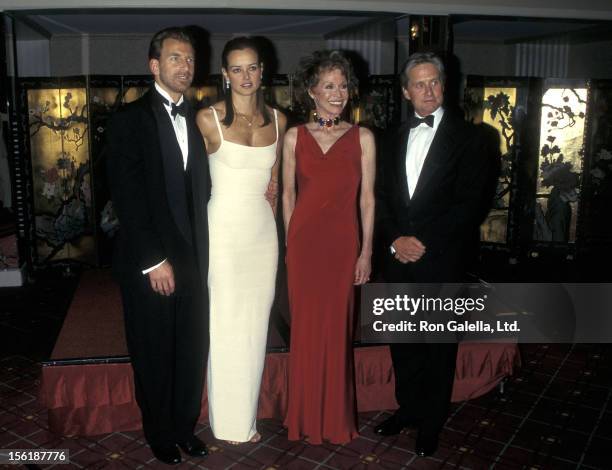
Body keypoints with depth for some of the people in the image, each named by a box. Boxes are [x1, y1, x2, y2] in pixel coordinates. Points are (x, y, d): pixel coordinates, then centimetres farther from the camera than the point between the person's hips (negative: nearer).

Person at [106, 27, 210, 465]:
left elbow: (201, 190, 8)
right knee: (155, 355, 12)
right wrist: (154, 260, -14)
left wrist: (200, 252, 0)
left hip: (193, 260, 4)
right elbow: (127, 196, -11)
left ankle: (185, 426, 34)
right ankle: (160, 433, 32)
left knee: (193, 351, 13)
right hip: (149, 263, -4)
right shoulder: (131, 119, -6)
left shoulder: (196, 120, 9)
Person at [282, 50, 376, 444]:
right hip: (303, 241, 1)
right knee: (306, 326, 8)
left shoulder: (362, 138, 2)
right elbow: (288, 194, 8)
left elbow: (367, 198, 2)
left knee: (337, 328, 7)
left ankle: (336, 416, 26)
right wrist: (290, 243, 5)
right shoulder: (294, 137, 5)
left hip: (343, 242, -1)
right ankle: (307, 415, 26)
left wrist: (366, 251, -2)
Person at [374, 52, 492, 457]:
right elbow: (382, 197, 9)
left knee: (439, 346, 8)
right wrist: (395, 239, -6)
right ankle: (409, 408, 33)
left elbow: (468, 204, -10)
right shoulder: (396, 139, 12)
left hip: (441, 261, -4)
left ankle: (432, 423, 25)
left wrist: (422, 242, -14)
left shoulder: (466, 138, -3)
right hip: (399, 259, 4)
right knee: (403, 341, 13)